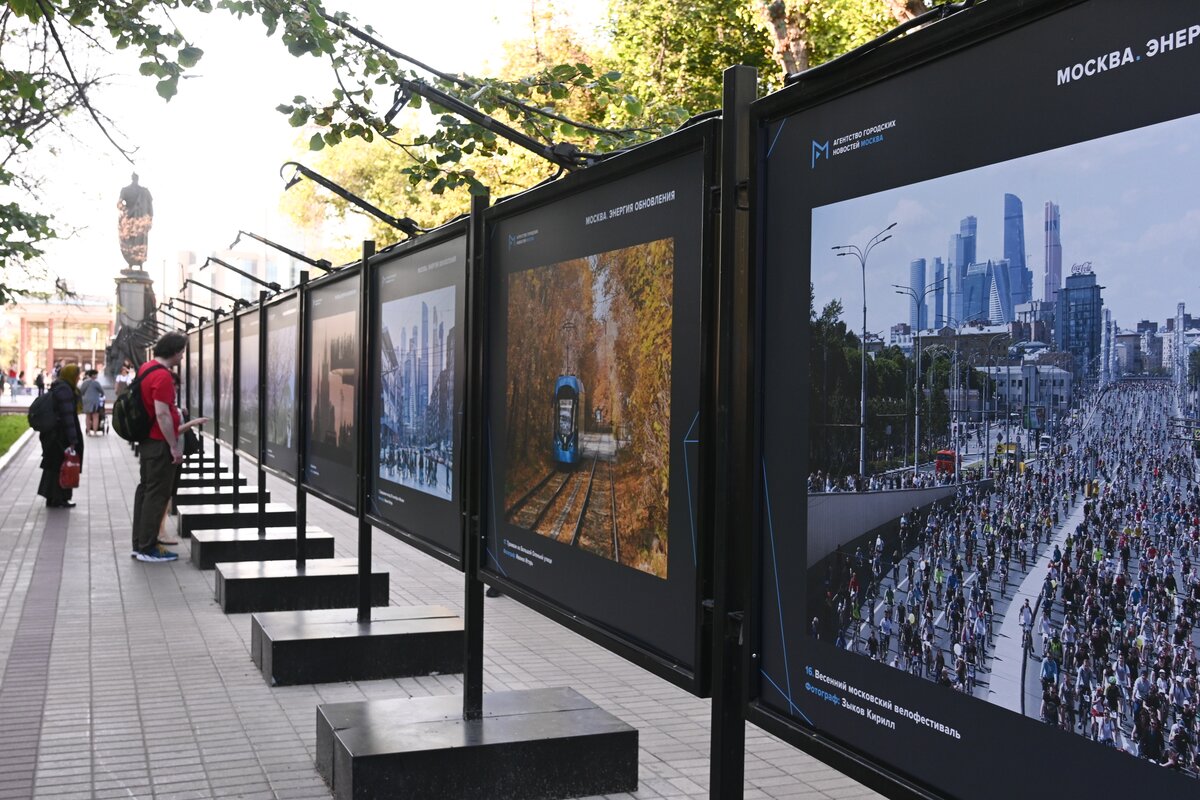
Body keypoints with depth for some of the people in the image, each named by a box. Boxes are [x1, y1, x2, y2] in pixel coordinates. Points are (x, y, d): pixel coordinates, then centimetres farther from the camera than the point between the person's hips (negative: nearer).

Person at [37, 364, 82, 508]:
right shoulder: (65, 390, -17)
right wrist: (73, 440, -22)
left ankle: (52, 498, 21)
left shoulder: (57, 388, 14)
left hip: (52, 434, 10)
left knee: (54, 466, 14)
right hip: (61, 436, -10)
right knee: (61, 466, -1)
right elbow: (67, 416, -21)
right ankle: (58, 499, 6)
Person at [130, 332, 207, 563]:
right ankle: (148, 548, 2)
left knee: (145, 490, 14)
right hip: (160, 443, -10)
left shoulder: (146, 368, 10)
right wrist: (174, 446, -19)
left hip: (147, 440, 10)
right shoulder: (162, 375, -20)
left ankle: (139, 544, 21)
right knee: (157, 494, -3)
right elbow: (162, 414, -24)